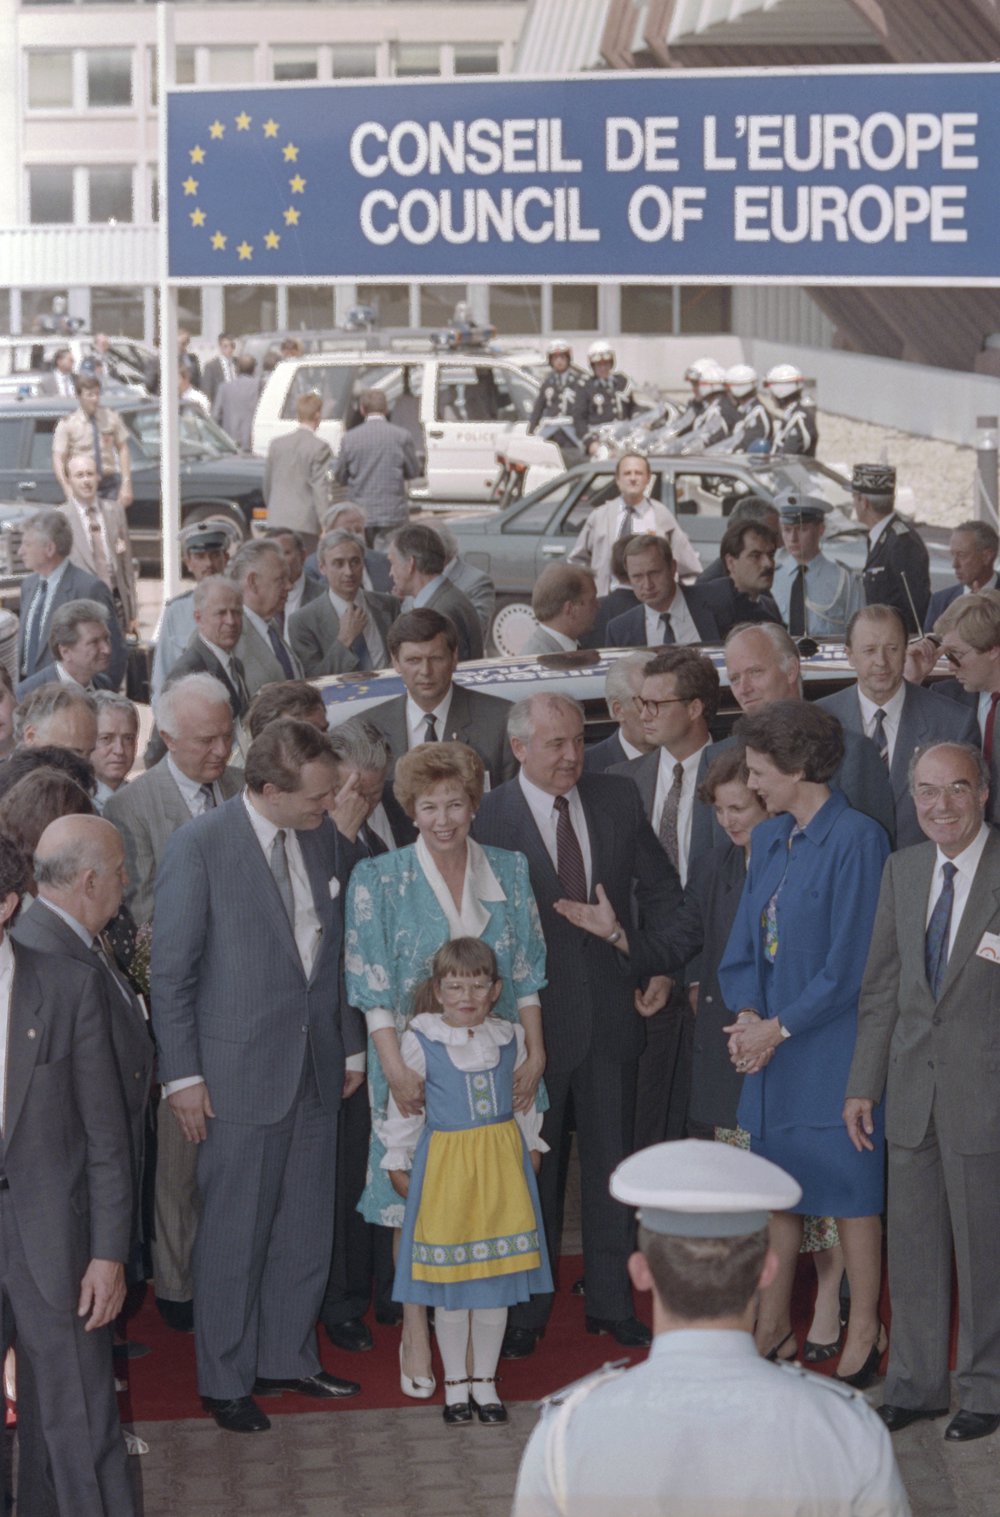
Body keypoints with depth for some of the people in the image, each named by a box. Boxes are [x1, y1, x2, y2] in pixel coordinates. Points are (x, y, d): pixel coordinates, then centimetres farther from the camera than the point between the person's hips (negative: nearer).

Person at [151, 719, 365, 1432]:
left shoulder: (324, 837, 4)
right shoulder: (201, 845, -14)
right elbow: (171, 969, -10)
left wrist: (351, 1047, 13)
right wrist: (183, 1074, -10)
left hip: (316, 1066, 6)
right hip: (240, 1070, -5)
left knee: (308, 1226, 13)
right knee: (235, 1234, 4)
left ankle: (288, 1357, 30)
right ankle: (226, 1380, 19)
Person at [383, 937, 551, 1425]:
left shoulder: (509, 1038, 3)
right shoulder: (420, 1041, -7)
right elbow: (403, 1107, 0)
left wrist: (529, 1146, 15)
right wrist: (397, 1162, 1)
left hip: (502, 1159, 3)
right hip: (445, 1161, -3)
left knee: (497, 1275, 7)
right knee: (450, 1277, 4)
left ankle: (484, 1380, 20)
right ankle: (456, 1382, 18)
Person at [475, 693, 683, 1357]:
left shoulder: (619, 798, 1)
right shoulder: (489, 817, -12)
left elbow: (662, 888, 9)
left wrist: (660, 967, -4)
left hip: (612, 1010, 4)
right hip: (534, 1013, -3)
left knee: (610, 1160, 12)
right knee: (534, 1168, 8)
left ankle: (612, 1302, 24)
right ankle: (526, 1313, 20)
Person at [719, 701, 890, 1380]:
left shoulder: (857, 839, -14)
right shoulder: (769, 840, 10)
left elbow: (851, 961, -16)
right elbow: (746, 940, 14)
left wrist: (780, 1027, -13)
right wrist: (747, 1014, -3)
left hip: (832, 1048, -7)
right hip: (771, 1043, 7)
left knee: (850, 1190, 2)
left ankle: (865, 1328, 15)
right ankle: (773, 1323, 26)